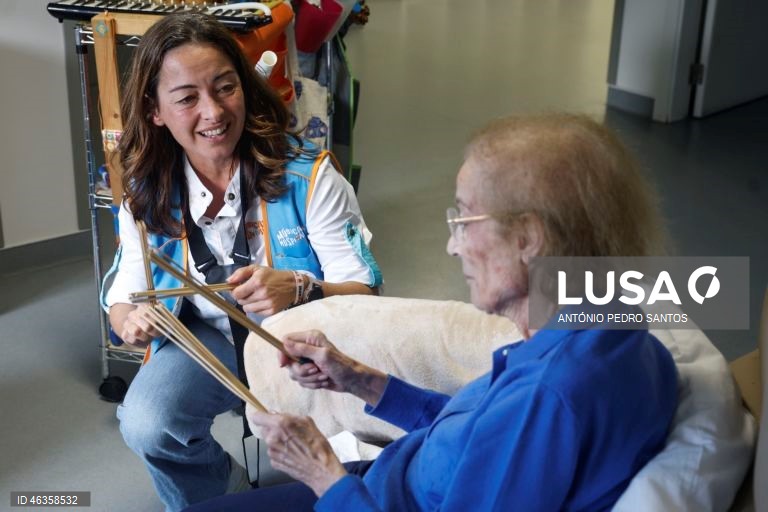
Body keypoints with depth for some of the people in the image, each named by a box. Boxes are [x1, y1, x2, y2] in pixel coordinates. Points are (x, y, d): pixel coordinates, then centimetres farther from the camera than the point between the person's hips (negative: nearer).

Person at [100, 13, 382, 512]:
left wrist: (300, 289, -37)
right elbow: (122, 299, 3)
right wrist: (131, 320, -22)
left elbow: (364, 291, -16)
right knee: (145, 426, -26)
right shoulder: (147, 193, -6)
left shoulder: (308, 173, -17)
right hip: (205, 339, 3)